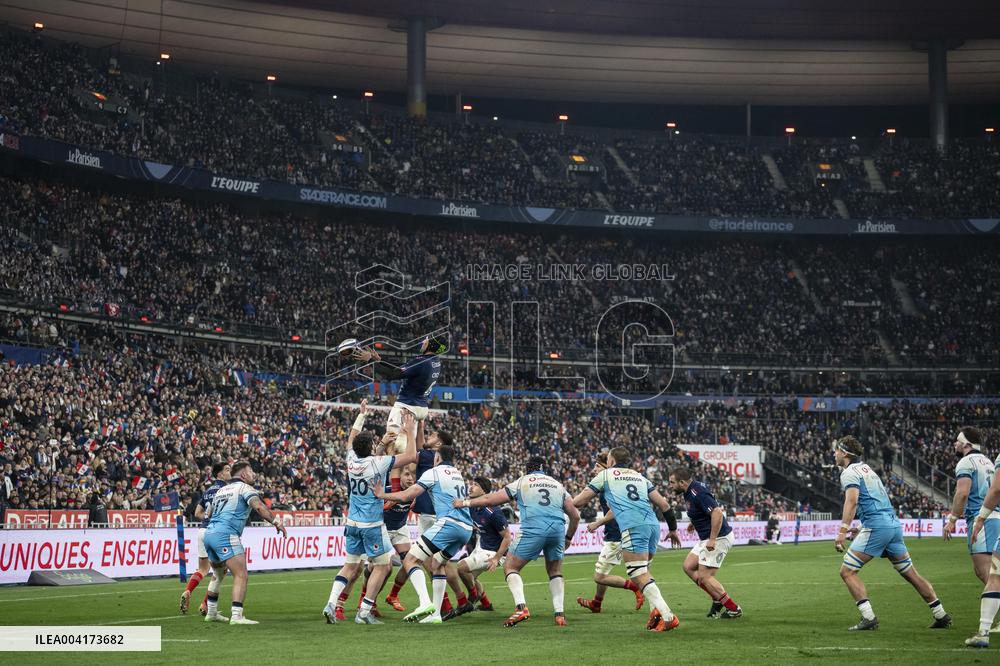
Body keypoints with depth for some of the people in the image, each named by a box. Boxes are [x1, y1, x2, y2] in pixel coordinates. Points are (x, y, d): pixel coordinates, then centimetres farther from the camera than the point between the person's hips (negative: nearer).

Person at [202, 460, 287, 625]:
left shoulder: (222, 490, 24)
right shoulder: (244, 488, 2)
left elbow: (209, 513, 30)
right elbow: (259, 507, -15)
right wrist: (276, 522, -21)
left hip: (209, 533, 9)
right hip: (225, 535, -9)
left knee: (219, 573, 27)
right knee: (241, 575, -10)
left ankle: (211, 613, 33)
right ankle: (236, 616, -21)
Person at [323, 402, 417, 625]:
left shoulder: (352, 459, 0)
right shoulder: (378, 463, -16)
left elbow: (352, 436, 22)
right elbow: (411, 456, -13)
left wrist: (362, 414, 31)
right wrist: (410, 433, -2)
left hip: (353, 522, 6)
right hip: (372, 524, -6)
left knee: (351, 565, 15)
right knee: (382, 565, 5)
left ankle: (331, 604, -1)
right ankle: (364, 612, 0)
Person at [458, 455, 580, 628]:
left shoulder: (522, 482, 17)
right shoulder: (557, 485, 25)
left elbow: (491, 499, 15)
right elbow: (575, 515, 23)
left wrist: (465, 503, 27)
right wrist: (568, 539, 37)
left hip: (533, 529, -3)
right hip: (557, 529, 3)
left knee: (510, 567, 8)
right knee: (555, 571, 23)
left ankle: (521, 607, -13)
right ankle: (559, 614, 10)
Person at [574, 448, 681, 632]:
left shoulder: (606, 474, 17)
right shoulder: (639, 476, 29)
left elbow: (578, 501, 19)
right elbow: (663, 503, 22)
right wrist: (673, 529, 31)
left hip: (633, 527, -6)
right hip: (653, 525, 6)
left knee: (639, 576, -8)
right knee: (643, 574, 18)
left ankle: (668, 617, -20)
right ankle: (656, 610, -1)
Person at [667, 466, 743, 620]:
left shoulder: (697, 493, -21)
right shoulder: (690, 492, 10)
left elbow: (717, 512, -30)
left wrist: (712, 540, -29)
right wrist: (695, 523, 19)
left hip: (719, 538, -10)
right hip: (707, 538, 10)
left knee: (704, 576, -8)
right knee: (688, 567, 9)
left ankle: (733, 608, -1)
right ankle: (717, 599, 14)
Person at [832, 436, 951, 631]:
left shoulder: (849, 472, -4)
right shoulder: (866, 469, 24)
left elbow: (852, 501, -20)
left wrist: (842, 531, -27)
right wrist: (862, 528, 33)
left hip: (876, 526, -9)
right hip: (894, 523, 9)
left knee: (847, 571, -6)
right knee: (911, 573, 16)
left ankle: (869, 618, -14)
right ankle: (941, 616, 19)